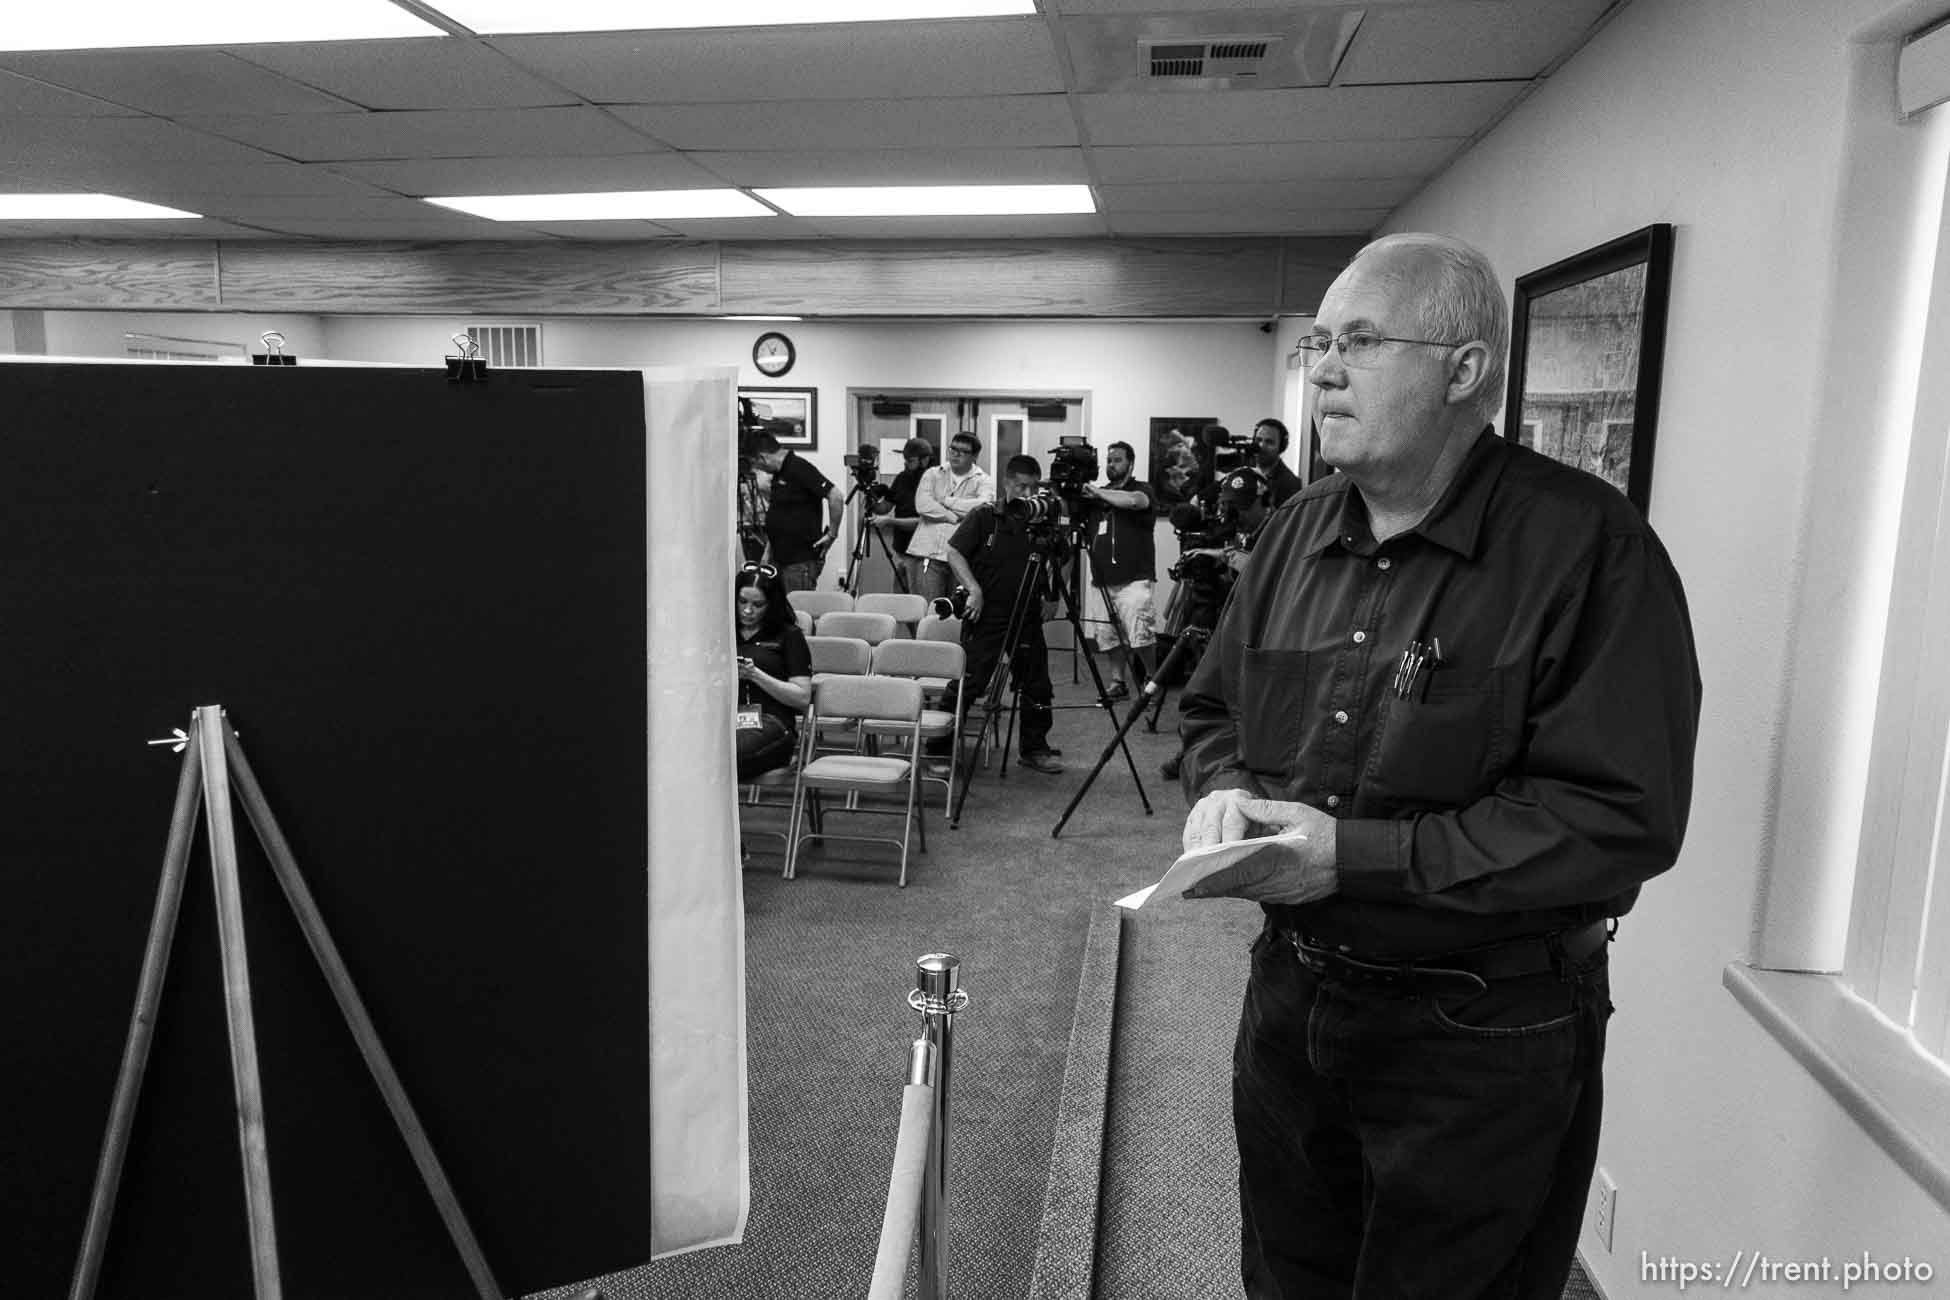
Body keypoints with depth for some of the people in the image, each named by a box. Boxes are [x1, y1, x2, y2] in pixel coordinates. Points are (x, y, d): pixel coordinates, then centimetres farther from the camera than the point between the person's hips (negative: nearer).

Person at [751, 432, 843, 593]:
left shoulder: (799, 469, -15)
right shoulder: (778, 474, 15)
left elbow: (836, 497, -24)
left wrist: (832, 533, -18)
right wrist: (767, 553, 19)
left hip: (801, 561, -9)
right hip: (779, 559, 9)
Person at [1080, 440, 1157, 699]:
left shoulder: (1142, 489, 4)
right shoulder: (1097, 495, 20)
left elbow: (1134, 501, -18)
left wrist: (1097, 493, -14)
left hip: (1134, 579, -5)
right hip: (1103, 580, 5)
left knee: (1140, 635, -13)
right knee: (1108, 637, 2)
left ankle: (1152, 678, 5)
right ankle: (1118, 682, 15)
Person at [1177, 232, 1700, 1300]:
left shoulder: (1588, 548, -18)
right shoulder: (1297, 531, 4)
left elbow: (1623, 818, -24)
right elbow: (1213, 709, 14)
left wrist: (1357, 854, -26)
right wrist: (1225, 792, -9)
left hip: (1486, 1042, -6)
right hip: (1289, 997, 6)